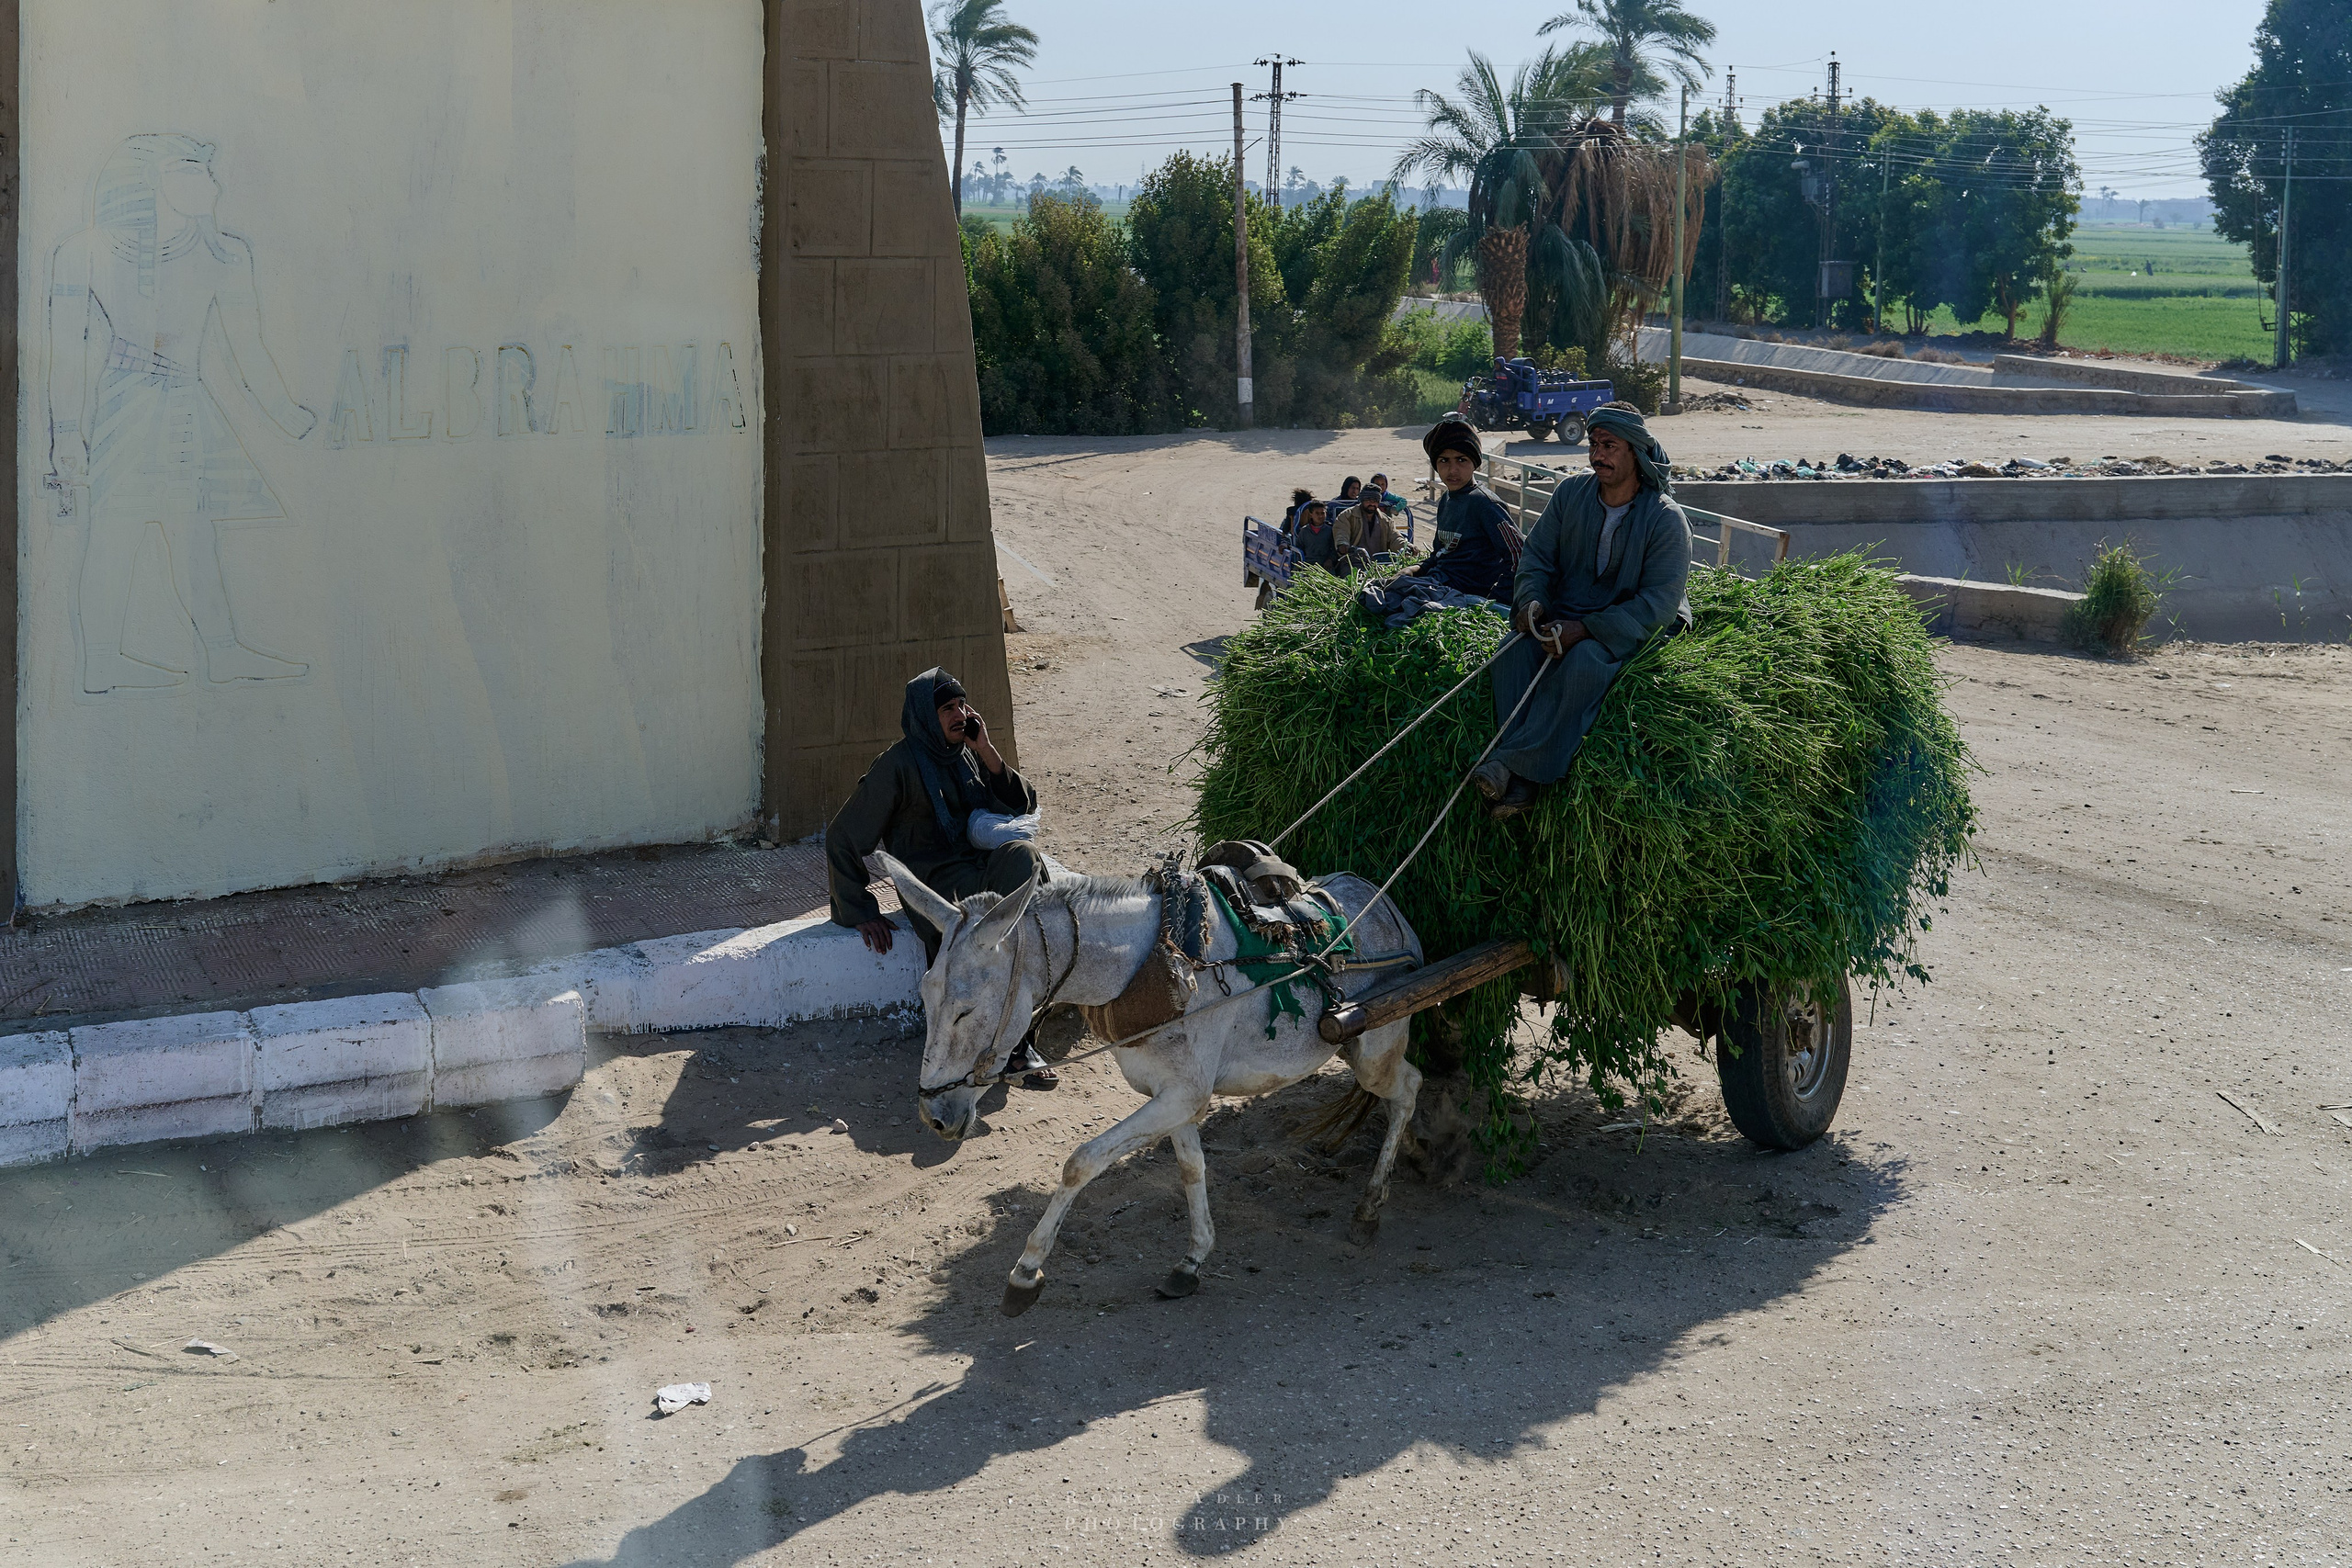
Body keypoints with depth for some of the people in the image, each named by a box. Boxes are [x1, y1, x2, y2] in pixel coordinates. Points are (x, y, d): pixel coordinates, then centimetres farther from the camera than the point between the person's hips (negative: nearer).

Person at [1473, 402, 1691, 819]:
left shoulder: (1666, 519, -12)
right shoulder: (1571, 494, 3)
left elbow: (1659, 603, -17)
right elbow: (1538, 555, 9)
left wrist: (1587, 629, -27)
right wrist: (1531, 600, -15)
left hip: (1631, 628, -4)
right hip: (1567, 612, 4)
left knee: (1583, 662, -37)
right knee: (1516, 651, -27)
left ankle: (1513, 764, -35)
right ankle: (1520, 785, -36)